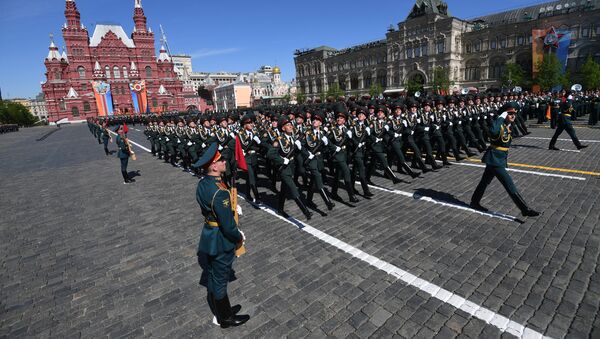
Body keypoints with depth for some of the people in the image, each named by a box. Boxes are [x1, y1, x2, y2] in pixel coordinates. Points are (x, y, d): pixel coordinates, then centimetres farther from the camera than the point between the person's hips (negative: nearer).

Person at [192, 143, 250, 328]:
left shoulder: (202, 183, -3)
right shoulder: (220, 192, -31)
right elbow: (228, 225, -26)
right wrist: (239, 238, -9)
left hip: (208, 237, 9)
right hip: (221, 242, -8)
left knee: (212, 276, 23)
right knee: (220, 280, 11)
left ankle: (219, 309, 45)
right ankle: (226, 318, 33)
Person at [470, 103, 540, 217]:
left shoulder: (508, 126, 10)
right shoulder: (500, 125, -18)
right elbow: (493, 131, -43)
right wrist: (501, 118, -33)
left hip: (500, 160, 10)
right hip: (495, 160, -10)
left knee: (485, 182, 18)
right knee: (509, 185, -6)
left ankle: (475, 202, 30)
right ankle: (525, 209, 0)